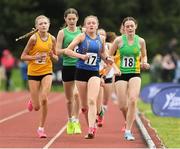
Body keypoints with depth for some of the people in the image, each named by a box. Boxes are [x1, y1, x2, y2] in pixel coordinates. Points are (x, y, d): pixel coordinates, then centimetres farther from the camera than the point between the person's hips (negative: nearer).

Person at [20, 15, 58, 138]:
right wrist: (36, 57, -21)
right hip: (33, 72, -2)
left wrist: (52, 55, -12)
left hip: (47, 72, 2)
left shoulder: (52, 39, 0)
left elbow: (56, 58, 10)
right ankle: (32, 101, 41)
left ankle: (41, 128, -2)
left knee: (44, 99, -18)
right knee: (37, 107, 1)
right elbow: (23, 56, -7)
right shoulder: (34, 38, -10)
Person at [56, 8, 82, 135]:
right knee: (69, 98, 11)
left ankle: (76, 121, -15)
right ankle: (70, 121, 31)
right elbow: (57, 51, -2)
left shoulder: (82, 31, 5)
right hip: (67, 66, 1)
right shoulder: (62, 33, 1)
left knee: (77, 94, -20)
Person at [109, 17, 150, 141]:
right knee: (123, 106, -4)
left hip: (135, 74, 0)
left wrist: (144, 63, -3)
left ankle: (128, 131, -16)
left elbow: (144, 56, 18)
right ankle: (129, 123, 30)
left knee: (133, 100, -22)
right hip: (121, 74, 0)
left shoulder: (141, 41, 2)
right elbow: (109, 56, 6)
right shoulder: (119, 40, -2)